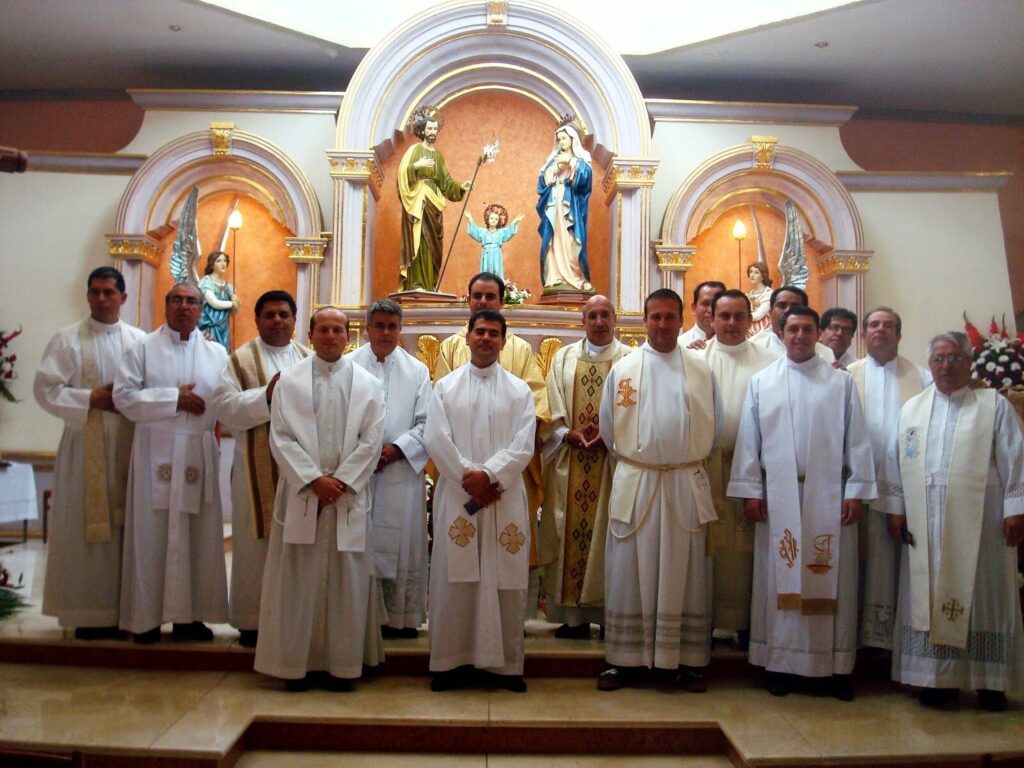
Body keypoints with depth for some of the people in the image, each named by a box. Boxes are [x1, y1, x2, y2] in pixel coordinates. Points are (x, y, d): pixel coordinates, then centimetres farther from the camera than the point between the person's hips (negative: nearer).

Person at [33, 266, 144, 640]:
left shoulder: (140, 340, 9)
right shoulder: (67, 340, 2)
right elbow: (45, 388, -4)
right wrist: (91, 398, -12)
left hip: (129, 447, 2)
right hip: (86, 447, -2)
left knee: (127, 529, 3)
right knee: (88, 529, 0)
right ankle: (90, 613, 8)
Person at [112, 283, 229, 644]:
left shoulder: (216, 353, 10)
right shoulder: (143, 348, 4)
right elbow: (124, 397, -6)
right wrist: (175, 398, -10)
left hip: (199, 452, 2)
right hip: (155, 452, -2)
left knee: (198, 536, 4)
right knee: (152, 535, 1)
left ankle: (188, 614, 14)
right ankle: (146, 616, 11)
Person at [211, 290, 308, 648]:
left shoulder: (309, 359, 14)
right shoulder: (241, 359, 5)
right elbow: (224, 406, -7)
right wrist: (265, 395, -19)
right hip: (258, 468, -2)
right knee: (257, 544, 2)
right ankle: (253, 620, 12)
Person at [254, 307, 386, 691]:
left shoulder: (367, 384, 8)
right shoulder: (289, 381, 6)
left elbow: (371, 442, 1)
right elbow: (281, 438, -1)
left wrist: (341, 480, -10)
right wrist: (314, 479, -11)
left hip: (349, 494, 0)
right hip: (301, 492, 0)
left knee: (347, 581, 3)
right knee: (298, 580, 3)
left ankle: (343, 663, 12)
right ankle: (297, 662, 14)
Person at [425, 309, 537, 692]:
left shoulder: (519, 390, 9)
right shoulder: (445, 387, 9)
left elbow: (523, 446, -2)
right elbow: (436, 439, -2)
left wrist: (488, 474, -15)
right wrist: (469, 478, -11)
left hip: (505, 497, 0)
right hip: (457, 495, 0)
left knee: (506, 579, 1)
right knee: (454, 579, 1)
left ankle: (504, 663, 12)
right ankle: (452, 660, 12)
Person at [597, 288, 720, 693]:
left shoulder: (701, 370, 5)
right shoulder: (623, 369, 4)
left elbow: (713, 428, 11)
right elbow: (608, 428, 10)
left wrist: (689, 459, 10)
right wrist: (632, 457, 10)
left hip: (687, 485, 1)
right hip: (635, 483, 0)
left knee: (685, 573, 6)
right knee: (628, 572, 4)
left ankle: (687, 660, 16)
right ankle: (624, 659, 13)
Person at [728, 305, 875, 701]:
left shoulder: (841, 382, 7)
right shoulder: (761, 382, 8)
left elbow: (857, 440, 4)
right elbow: (749, 440, 5)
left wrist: (857, 490, -3)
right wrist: (750, 491, -1)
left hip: (829, 496, 0)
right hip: (778, 496, 0)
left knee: (833, 582, 4)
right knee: (780, 579, 4)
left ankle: (836, 666, 14)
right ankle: (780, 662, 12)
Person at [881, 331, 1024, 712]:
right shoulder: (911, 409, 13)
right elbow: (895, 463, 10)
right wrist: (895, 508, 4)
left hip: (980, 523, -2)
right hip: (926, 526, 2)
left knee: (983, 598, 3)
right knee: (928, 600, 4)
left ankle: (990, 681, 14)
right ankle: (939, 680, 13)